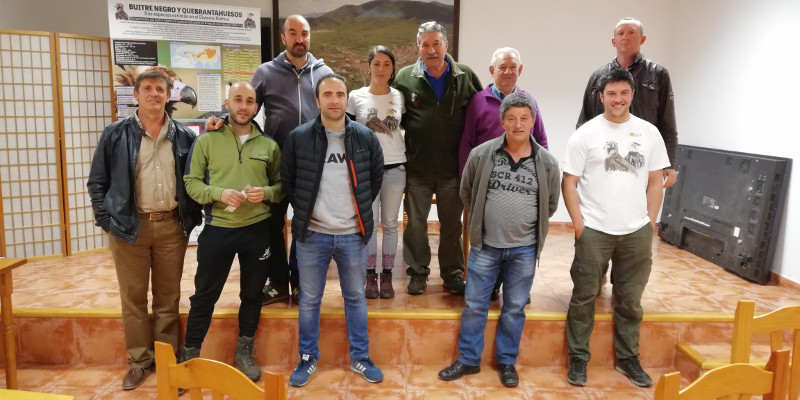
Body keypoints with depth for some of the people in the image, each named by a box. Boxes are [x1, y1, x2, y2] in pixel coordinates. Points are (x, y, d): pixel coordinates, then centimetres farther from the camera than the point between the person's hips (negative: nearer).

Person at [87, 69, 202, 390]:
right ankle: (139, 361, 22)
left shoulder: (184, 136, 4)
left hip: (172, 226, 1)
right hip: (129, 226, -1)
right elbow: (97, 182, 3)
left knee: (168, 298, 9)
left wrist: (192, 217, -4)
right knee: (133, 298, 8)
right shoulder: (115, 134, 1)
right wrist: (107, 220, -3)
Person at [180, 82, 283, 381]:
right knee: (204, 295, 8)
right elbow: (191, 182, -3)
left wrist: (267, 193, -14)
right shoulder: (206, 140, -1)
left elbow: (282, 185, 7)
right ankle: (189, 356, 24)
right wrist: (219, 193, -19)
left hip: (257, 230, 2)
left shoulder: (269, 145, 4)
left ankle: (244, 352, 32)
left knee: (252, 294, 14)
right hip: (217, 229, -2)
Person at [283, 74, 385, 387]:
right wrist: (304, 210, 5)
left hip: (353, 234, 1)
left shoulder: (365, 137, -2)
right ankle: (308, 358, 28)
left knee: (356, 298, 13)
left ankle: (360, 358, 29)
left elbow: (376, 178, 10)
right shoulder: (298, 138, -5)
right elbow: (287, 181, 5)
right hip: (312, 234, -1)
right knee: (309, 300, 11)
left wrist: (360, 209, 9)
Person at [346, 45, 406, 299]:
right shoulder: (356, 97, 0)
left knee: (390, 224, 6)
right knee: (369, 223, 2)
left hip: (395, 168, 1)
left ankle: (387, 276, 15)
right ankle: (371, 276, 13)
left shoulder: (399, 97, 4)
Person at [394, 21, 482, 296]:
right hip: (417, 167, 0)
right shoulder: (405, 77, -3)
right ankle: (418, 273, 27)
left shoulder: (466, 77, 0)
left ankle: (453, 274, 28)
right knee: (416, 223, 10)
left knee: (452, 224, 13)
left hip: (453, 167, 1)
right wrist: (402, 150, -3)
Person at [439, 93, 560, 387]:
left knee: (515, 308, 12)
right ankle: (468, 360, 25)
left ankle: (507, 362, 29)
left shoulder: (547, 162, -5)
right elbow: (466, 193, 7)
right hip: (485, 246, 0)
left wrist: (530, 227, 9)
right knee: (474, 305, 8)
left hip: (524, 249, 0)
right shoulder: (481, 154, -7)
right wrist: (481, 223, 9)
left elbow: (551, 204, 9)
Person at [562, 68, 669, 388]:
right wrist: (579, 225, -9)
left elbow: (656, 182, 9)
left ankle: (628, 358, 29)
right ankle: (578, 358, 19)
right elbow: (569, 183, -4)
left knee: (630, 300, 14)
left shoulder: (649, 133, 5)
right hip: (594, 230, -2)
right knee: (584, 296, 5)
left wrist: (650, 224, 3)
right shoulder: (585, 134, -3)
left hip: (636, 232, 3)